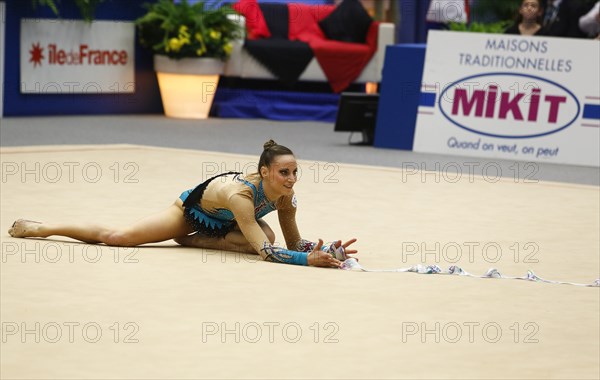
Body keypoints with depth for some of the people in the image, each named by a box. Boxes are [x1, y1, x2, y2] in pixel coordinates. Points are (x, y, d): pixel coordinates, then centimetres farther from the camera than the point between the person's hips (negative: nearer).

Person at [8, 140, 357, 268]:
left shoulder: (286, 195, -26)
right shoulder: (240, 192, -45)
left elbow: (294, 242, -15)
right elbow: (264, 251, -49)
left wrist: (326, 250, -33)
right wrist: (308, 260, -57)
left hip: (223, 222, 6)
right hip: (192, 210, -6)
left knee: (264, 237, -23)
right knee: (116, 237, -5)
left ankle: (193, 241, 1)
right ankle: (37, 228, 16)